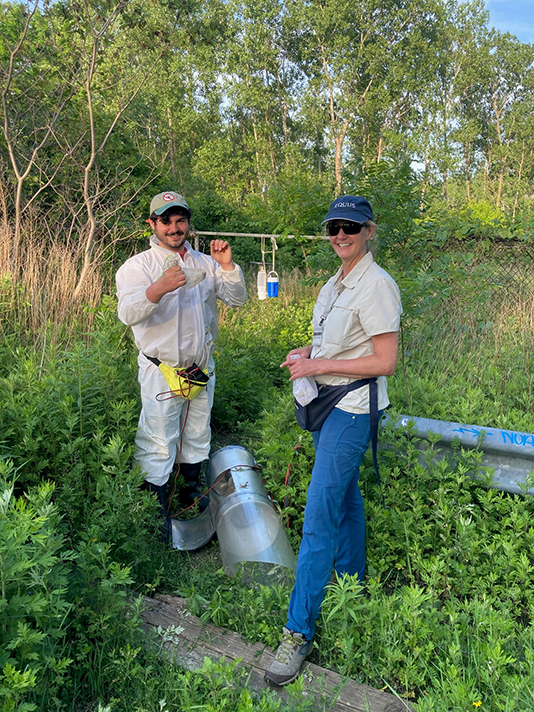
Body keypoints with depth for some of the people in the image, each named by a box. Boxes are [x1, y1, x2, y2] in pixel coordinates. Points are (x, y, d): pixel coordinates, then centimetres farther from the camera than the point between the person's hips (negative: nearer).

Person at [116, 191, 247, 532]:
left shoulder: (204, 263, 7)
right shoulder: (139, 266, -7)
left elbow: (237, 299, 3)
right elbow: (128, 313, -23)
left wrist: (228, 267, -14)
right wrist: (159, 288, -41)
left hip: (203, 370, 5)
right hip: (162, 372, -5)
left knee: (197, 435, 19)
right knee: (158, 443, -1)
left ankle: (192, 490, 39)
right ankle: (157, 508, 15)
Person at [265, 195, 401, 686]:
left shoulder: (377, 286, -16)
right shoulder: (333, 285, 12)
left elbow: (386, 361, -19)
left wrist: (320, 365, -20)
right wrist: (305, 354, 3)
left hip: (353, 410, -9)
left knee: (320, 515, -9)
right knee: (344, 496, 20)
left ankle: (299, 630, 0)